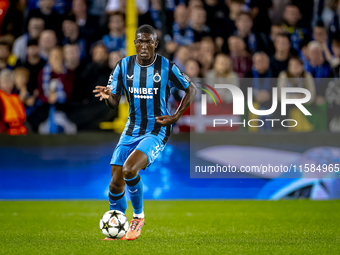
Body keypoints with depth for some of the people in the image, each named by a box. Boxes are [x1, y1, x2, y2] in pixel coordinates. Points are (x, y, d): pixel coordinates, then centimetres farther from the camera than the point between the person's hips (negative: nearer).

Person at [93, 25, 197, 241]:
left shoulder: (166, 67, -10)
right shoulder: (124, 66, 0)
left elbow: (191, 89, 2)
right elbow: (114, 101, 5)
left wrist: (175, 117, -7)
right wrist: (107, 95, -20)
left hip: (157, 131, -4)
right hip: (132, 131, 5)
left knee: (129, 170, -27)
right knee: (116, 183, 0)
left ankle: (139, 216, -3)